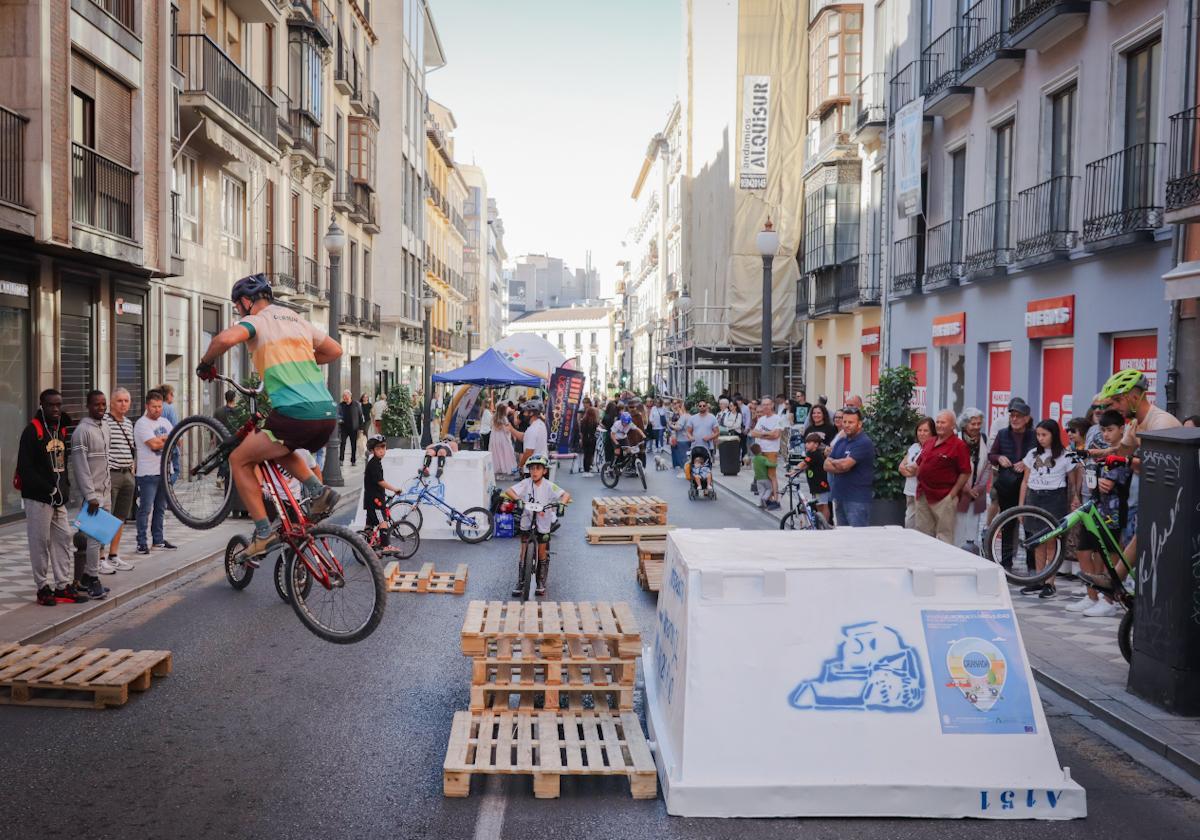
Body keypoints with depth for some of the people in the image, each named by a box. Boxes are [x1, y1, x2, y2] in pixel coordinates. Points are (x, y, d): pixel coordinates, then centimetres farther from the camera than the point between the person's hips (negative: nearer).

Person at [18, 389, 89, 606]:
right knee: (41, 542, 1)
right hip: (38, 498, -7)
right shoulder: (32, 431, -10)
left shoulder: (63, 430, 11)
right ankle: (44, 588, 9)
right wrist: (49, 490, -17)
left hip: (59, 497, 7)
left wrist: (65, 488, 7)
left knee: (63, 538, 8)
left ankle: (64, 585, 15)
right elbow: (25, 468, -15)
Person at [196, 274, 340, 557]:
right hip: (328, 415, 7)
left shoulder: (256, 321, 3)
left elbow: (226, 338, -18)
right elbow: (335, 350, 31)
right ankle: (318, 490, 12)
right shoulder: (298, 320, 22)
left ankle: (264, 533, 6)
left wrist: (205, 363, 1)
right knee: (280, 449, 34)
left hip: (295, 415, -7)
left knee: (239, 460, 12)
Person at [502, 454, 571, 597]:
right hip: (527, 522, 1)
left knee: (542, 553, 9)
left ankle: (541, 583, 24)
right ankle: (521, 582, 16)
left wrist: (562, 504, -37)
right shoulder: (525, 483, -11)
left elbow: (566, 495, -17)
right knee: (524, 553, 4)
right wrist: (517, 499, -35)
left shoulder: (549, 486, -13)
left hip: (543, 524, -1)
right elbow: (508, 491, -17)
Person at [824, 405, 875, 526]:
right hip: (839, 496, 8)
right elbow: (826, 466, 6)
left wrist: (832, 461, -1)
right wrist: (840, 466, -13)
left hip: (857, 499, -8)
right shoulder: (840, 441, 14)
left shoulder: (864, 443, -12)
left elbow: (845, 464, -22)